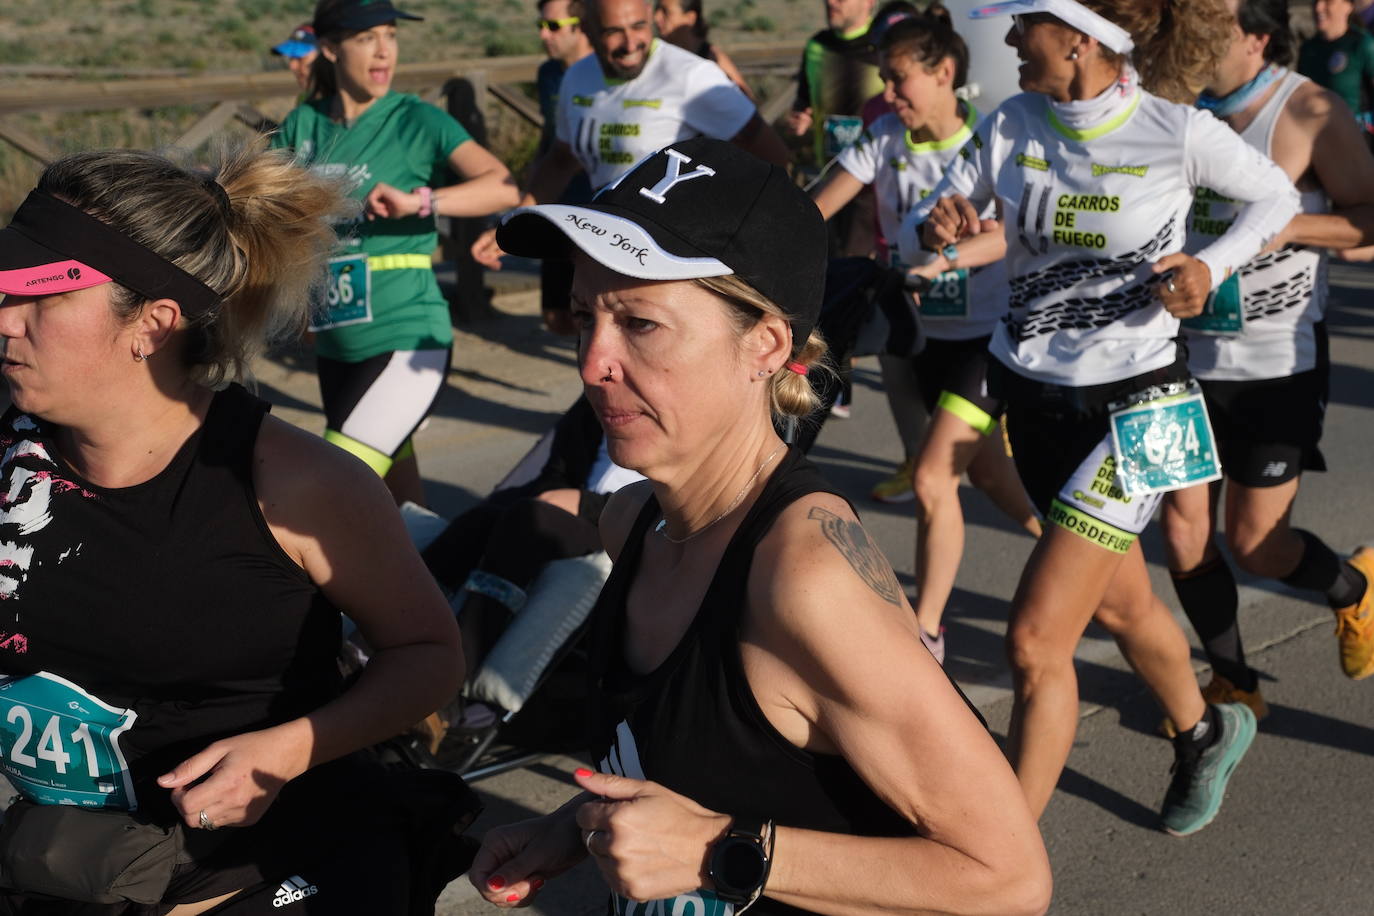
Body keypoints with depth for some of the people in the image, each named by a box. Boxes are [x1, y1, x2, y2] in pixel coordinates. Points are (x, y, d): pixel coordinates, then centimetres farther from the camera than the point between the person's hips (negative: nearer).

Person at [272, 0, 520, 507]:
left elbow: (505, 186, -21)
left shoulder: (417, 121, -8)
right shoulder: (303, 124, 5)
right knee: (390, 489, 18)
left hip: (406, 340, -6)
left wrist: (418, 201, -33)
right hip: (335, 345, 6)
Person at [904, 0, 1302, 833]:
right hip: (1029, 393, 5)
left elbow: (1277, 197, 3)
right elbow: (915, 239, -1)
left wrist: (1210, 268, -14)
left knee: (1035, 640, -12)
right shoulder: (1010, 126, -4)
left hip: (1132, 402, -5)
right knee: (1121, 603, 22)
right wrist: (934, 228, -24)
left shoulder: (1180, 132, -15)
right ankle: (1207, 733, 52)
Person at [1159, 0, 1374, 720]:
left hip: (1277, 363, -4)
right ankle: (1234, 686, 25)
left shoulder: (1310, 114, -11)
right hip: (1184, 356, 4)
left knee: (1256, 545, 2)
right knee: (1183, 538, 4)